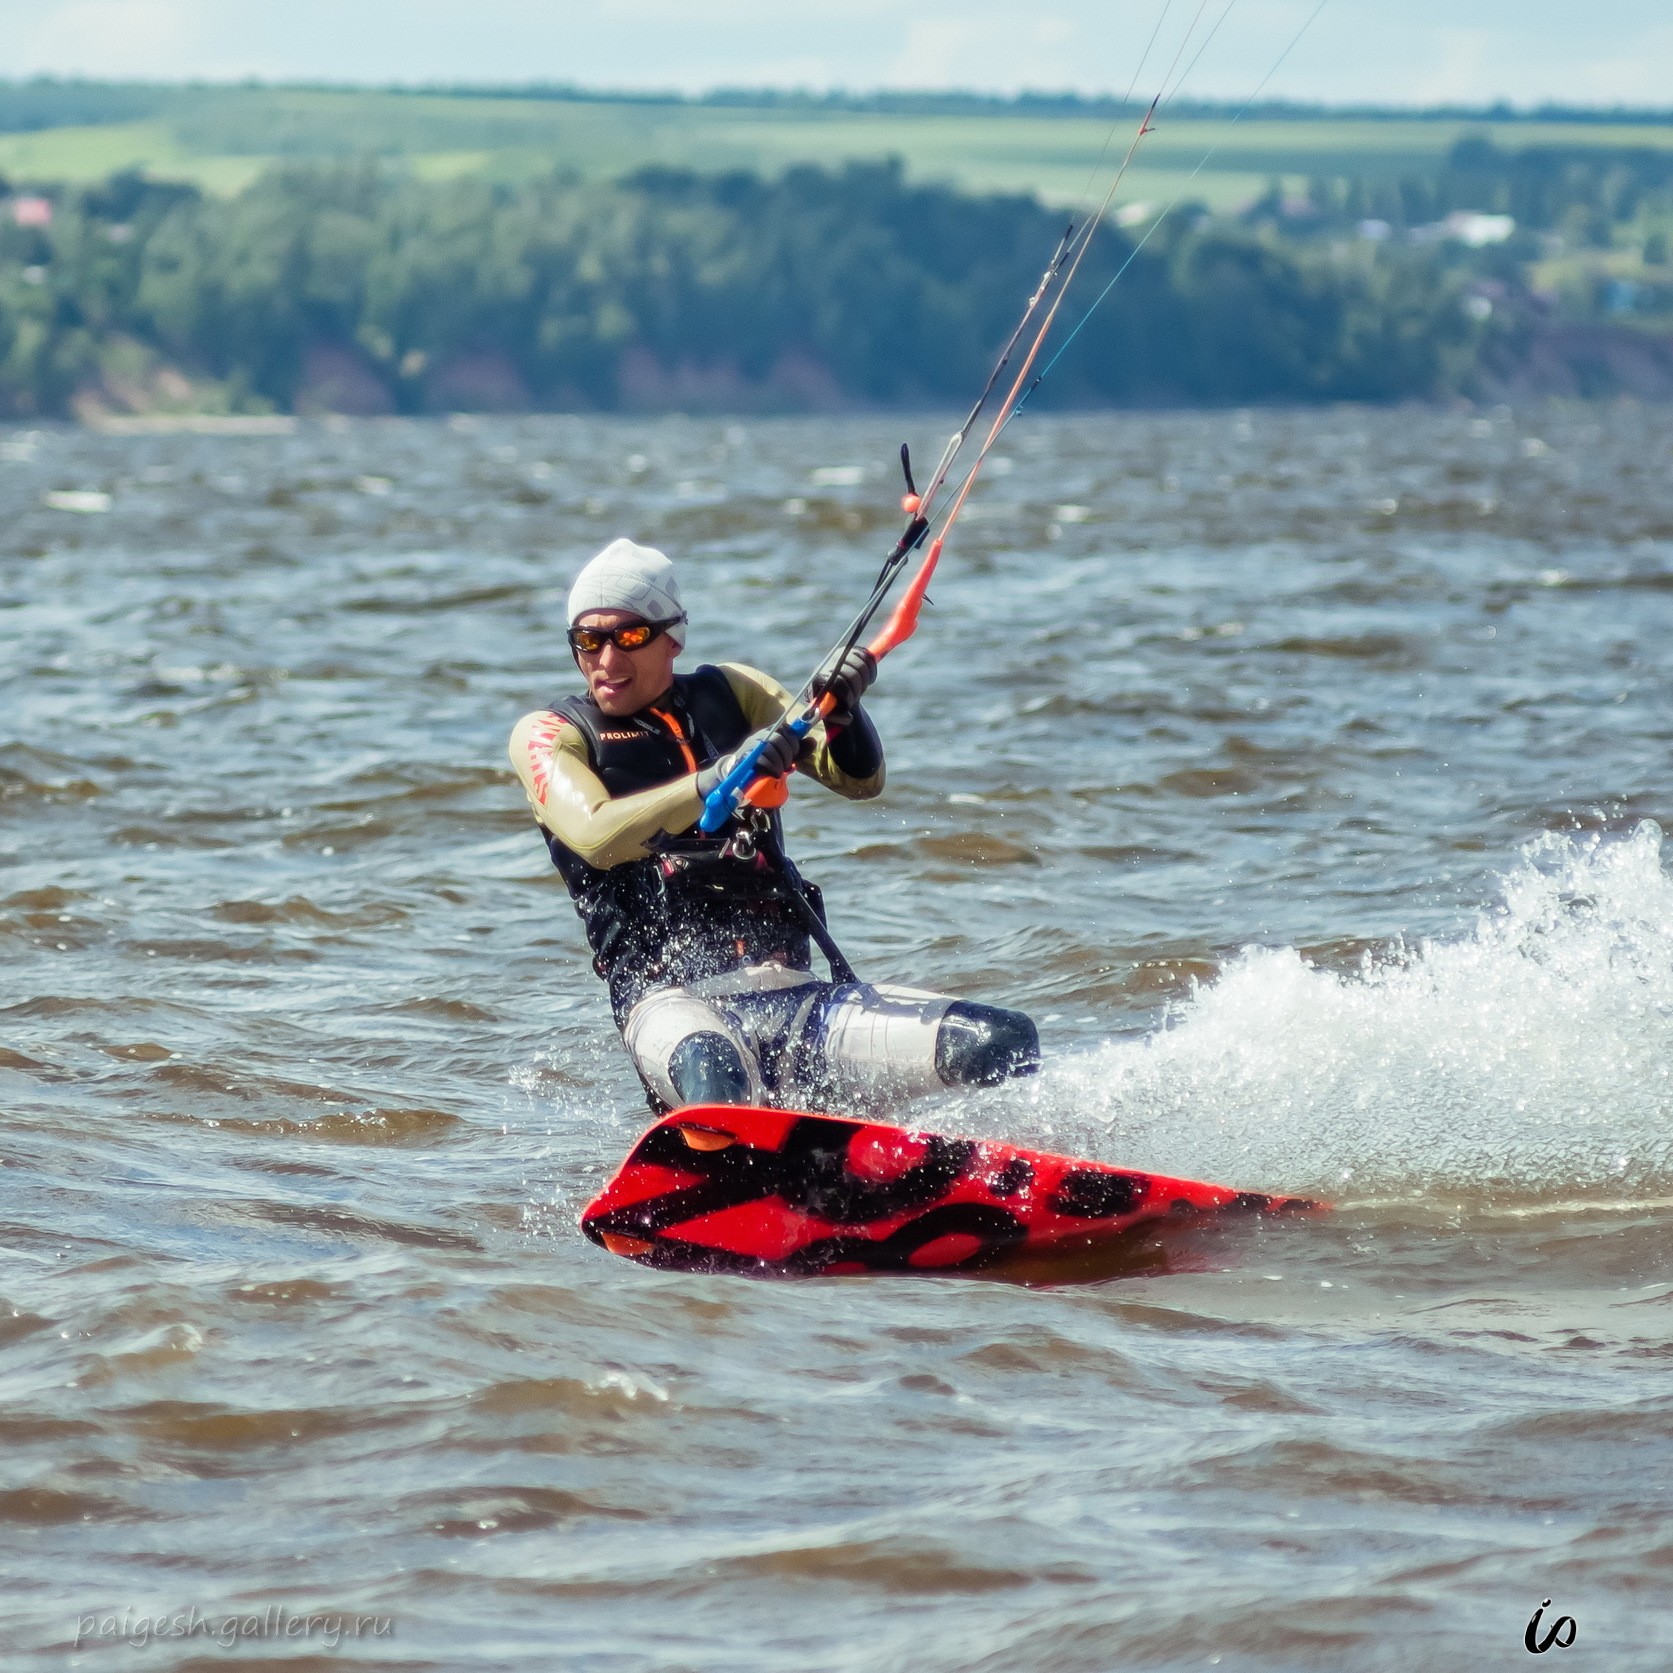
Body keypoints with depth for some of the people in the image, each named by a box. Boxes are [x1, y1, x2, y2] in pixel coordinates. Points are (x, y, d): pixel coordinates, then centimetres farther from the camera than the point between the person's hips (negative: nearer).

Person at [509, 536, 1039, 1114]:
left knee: (1006, 1042, -16)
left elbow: (860, 780, 11)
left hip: (793, 996, 5)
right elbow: (596, 836, -14)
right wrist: (716, 779, -28)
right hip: (672, 1002, -5)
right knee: (712, 1066, -43)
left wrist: (841, 709, -10)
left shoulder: (729, 693, 18)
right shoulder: (549, 735, 7)